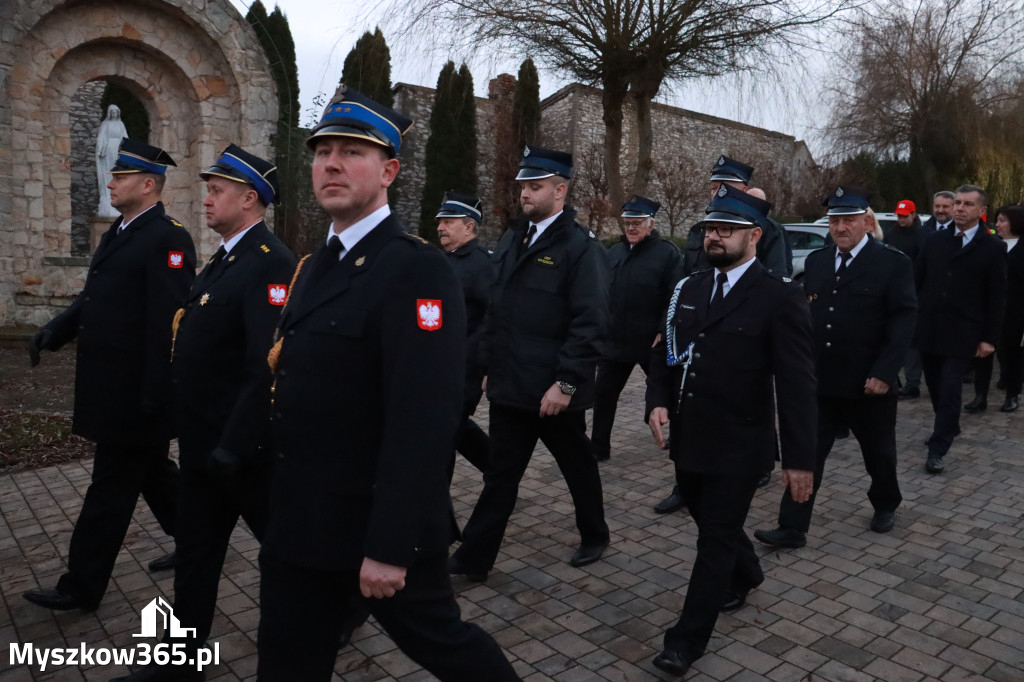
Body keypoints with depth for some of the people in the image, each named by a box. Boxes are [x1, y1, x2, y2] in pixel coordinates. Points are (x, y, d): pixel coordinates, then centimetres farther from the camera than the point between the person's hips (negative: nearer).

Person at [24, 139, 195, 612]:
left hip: (134, 392, -9)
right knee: (151, 470, 19)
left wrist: (155, 397, -23)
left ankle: (81, 586, 17)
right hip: (111, 387, 9)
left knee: (112, 485, 3)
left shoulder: (167, 239, -17)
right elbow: (95, 297, 18)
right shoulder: (118, 232, 14)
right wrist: (56, 330, 2)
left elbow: (169, 324, -22)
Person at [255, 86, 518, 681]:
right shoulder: (315, 267, 10)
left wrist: (389, 547, -25)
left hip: (378, 531, -8)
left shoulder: (417, 270, -20)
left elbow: (423, 423, -26)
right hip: (299, 525, 8)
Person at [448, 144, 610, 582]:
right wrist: (489, 365, 11)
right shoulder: (510, 239, 10)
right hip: (509, 385, 6)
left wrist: (566, 383, -20)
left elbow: (589, 324, -17)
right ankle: (474, 557, 20)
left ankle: (594, 537, 38)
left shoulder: (580, 246, -11)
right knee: (500, 474, 11)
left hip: (554, 391, -5)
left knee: (577, 466, 15)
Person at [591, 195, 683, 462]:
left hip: (653, 343, -5)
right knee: (603, 394, 6)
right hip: (615, 340, 5)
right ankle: (599, 448, 18)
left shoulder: (667, 253, -9)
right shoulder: (614, 251, 10)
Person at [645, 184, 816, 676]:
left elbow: (796, 383, -12)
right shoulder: (688, 290, 6)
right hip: (687, 440, 6)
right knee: (713, 526, 24)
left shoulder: (780, 296, -11)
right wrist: (658, 402, -6)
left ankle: (687, 640, 19)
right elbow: (664, 353, 12)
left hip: (738, 447, -6)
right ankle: (745, 575, 53)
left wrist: (799, 457, -13)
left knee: (715, 540, 4)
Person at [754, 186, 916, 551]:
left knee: (878, 452, 18)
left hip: (868, 383, -3)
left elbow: (903, 320, -11)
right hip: (819, 381, 3)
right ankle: (792, 527, 5)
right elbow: (804, 316, 9)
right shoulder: (816, 261, 7)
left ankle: (885, 505, 44)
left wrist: (884, 373, -18)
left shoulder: (893, 263, -6)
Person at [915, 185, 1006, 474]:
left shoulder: (993, 247, -3)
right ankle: (948, 427, 37)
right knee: (936, 387, 14)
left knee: (950, 391, -5)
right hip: (928, 328, 4)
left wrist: (989, 337, -6)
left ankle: (937, 450, 2)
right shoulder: (934, 239, 7)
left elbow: (997, 297, -3)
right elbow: (917, 281, 9)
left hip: (962, 333, -3)